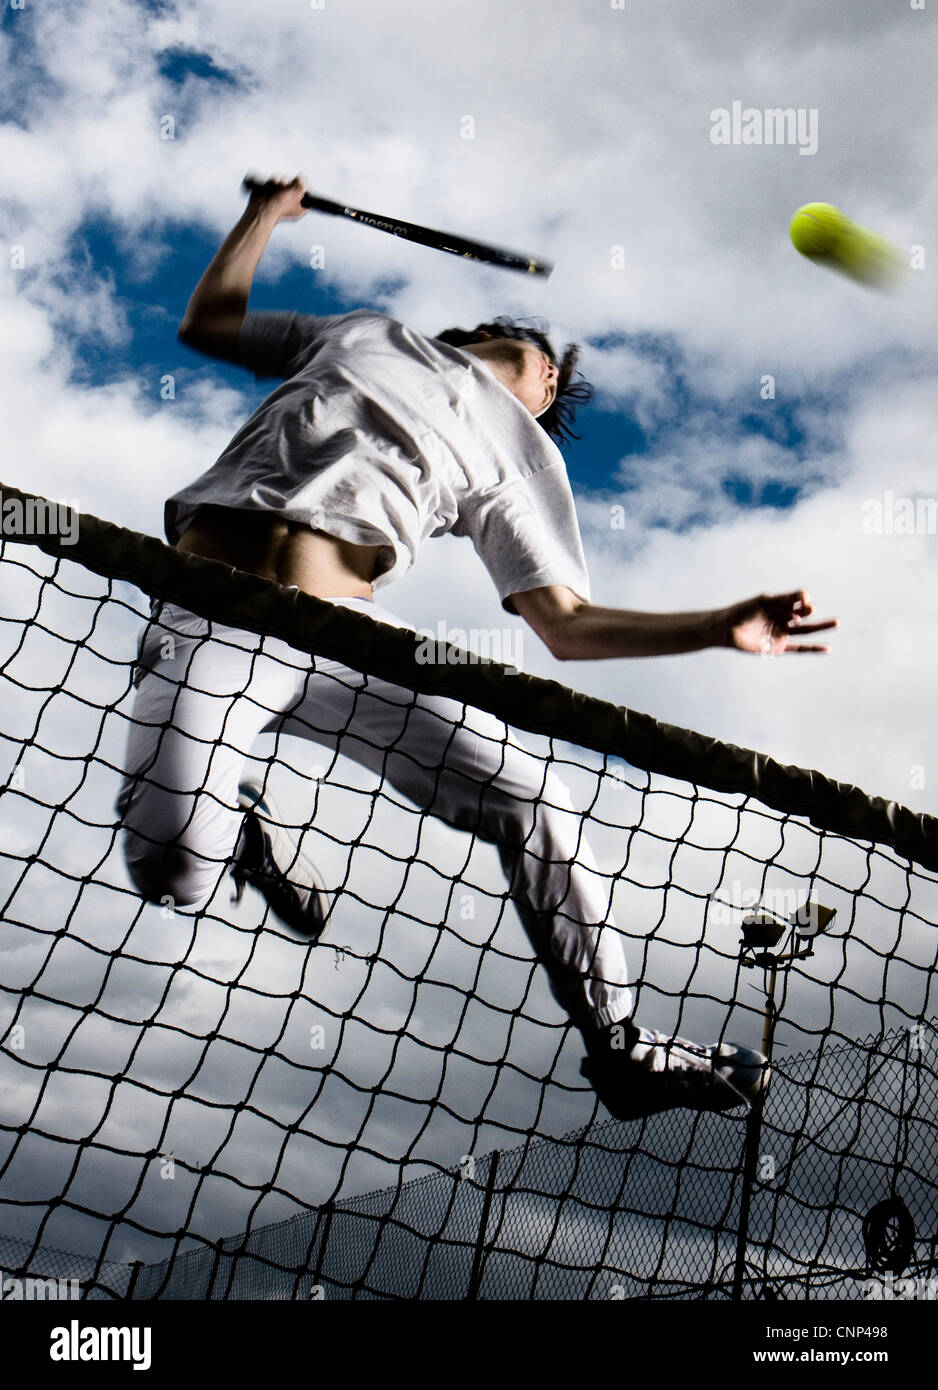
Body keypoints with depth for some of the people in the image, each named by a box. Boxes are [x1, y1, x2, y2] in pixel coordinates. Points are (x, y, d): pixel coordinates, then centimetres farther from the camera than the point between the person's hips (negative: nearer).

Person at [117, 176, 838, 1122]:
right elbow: (207, 324, 39)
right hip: (210, 620, -1)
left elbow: (566, 626, 13)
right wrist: (267, 216, 32)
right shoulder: (366, 333, 27)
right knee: (174, 872, -23)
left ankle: (619, 1045, 7)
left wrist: (722, 627, 4)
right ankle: (241, 824, 15)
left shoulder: (522, 454, 22)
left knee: (535, 804, -12)